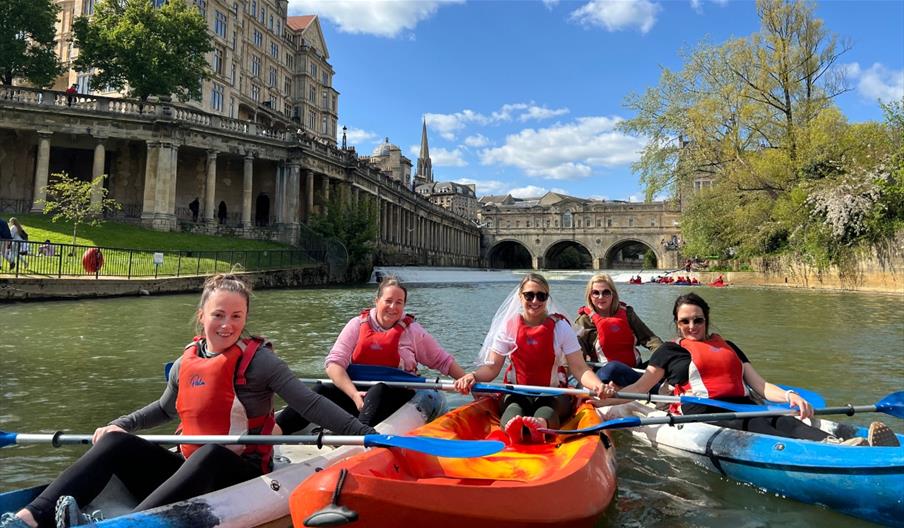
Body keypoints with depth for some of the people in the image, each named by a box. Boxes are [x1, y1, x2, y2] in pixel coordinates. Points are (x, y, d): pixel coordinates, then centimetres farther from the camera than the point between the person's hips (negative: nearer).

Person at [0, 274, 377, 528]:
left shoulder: (258, 360, -12)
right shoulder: (186, 363, 5)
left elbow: (310, 404, -20)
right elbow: (166, 408, 26)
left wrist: (363, 433, -29)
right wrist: (120, 424, 13)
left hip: (241, 475, -6)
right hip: (191, 472, 6)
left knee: (208, 455, -37)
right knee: (115, 442, -8)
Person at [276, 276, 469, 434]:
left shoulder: (413, 330, 4)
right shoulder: (358, 324, 3)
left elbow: (443, 361, 10)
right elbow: (333, 363, -5)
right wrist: (355, 395, -19)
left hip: (394, 398, -1)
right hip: (355, 391, 2)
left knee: (378, 390, -35)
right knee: (320, 392, -25)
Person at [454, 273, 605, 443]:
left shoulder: (560, 326, -1)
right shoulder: (509, 326, 1)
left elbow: (579, 368, -6)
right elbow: (492, 367, -1)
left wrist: (597, 385, -28)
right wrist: (473, 376, -24)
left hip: (553, 393, -1)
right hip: (517, 391, 1)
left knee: (546, 409, -36)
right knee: (513, 408, -34)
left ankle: (540, 425, -69)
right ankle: (514, 429, -66)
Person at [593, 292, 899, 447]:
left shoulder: (728, 346, 27)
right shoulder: (670, 351, 15)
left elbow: (760, 385, 21)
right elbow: (641, 386, 8)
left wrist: (788, 396, -1)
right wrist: (608, 399, -11)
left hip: (745, 408, 5)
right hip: (703, 415, -5)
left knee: (787, 423, -29)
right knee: (752, 427, -35)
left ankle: (839, 444, -57)